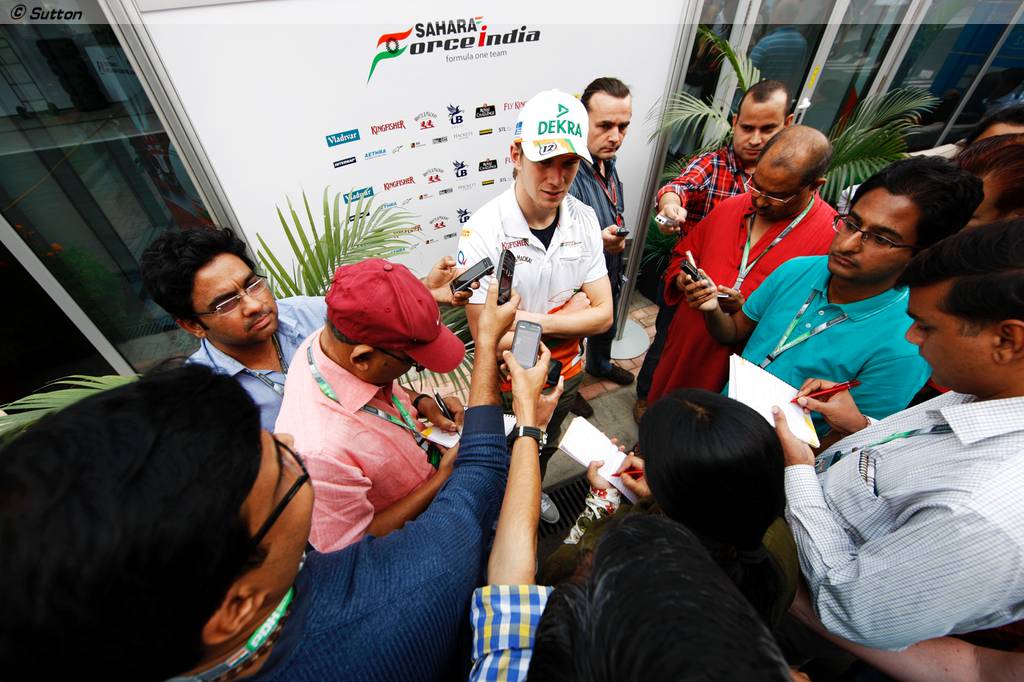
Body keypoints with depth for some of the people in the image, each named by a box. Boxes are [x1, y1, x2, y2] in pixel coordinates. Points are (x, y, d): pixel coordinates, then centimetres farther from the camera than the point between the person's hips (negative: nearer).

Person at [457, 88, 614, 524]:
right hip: (509, 381, -4)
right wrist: (569, 314, -22)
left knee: (546, 447, 33)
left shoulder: (584, 220, -13)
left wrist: (535, 320, -26)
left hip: (567, 372, 5)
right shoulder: (482, 233, -29)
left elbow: (603, 315, -13)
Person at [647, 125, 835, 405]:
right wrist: (684, 281, -6)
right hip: (681, 347, 5)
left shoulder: (833, 237, -14)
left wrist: (749, 311, -23)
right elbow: (682, 255, 14)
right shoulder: (728, 208, 2)